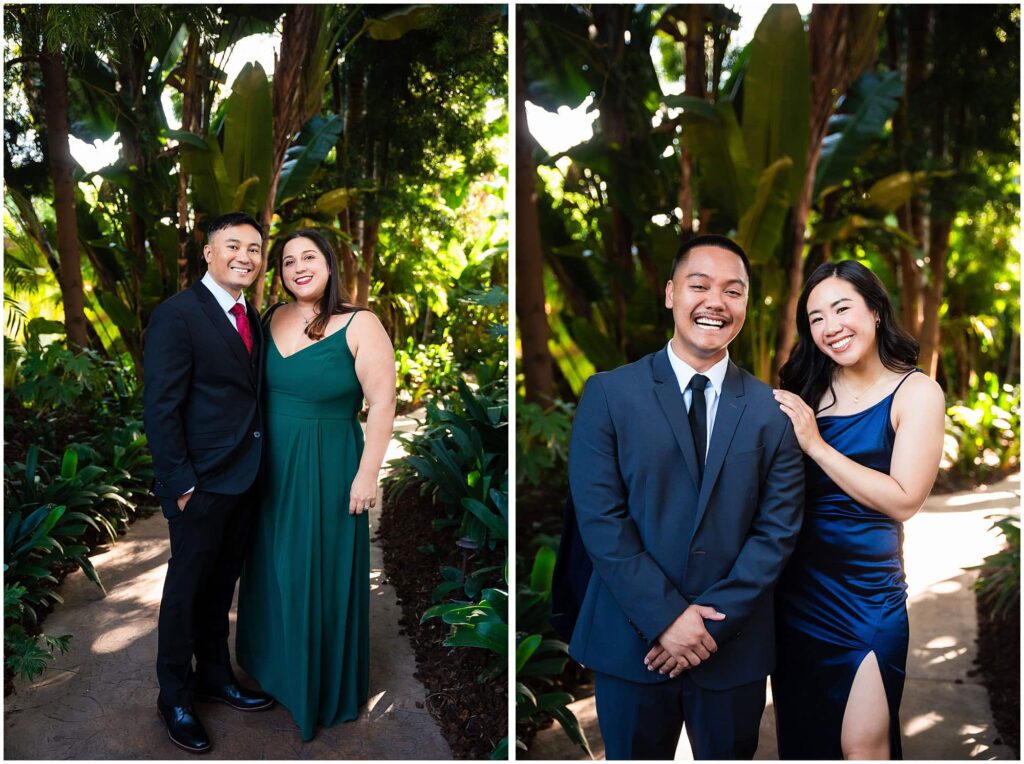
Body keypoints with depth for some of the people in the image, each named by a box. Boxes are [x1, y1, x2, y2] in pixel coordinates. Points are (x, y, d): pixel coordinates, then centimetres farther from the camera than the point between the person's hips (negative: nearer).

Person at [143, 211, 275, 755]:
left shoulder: (251, 318, 9)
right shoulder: (177, 314, -14)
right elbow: (160, 409, -16)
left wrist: (258, 467, 7)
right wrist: (181, 485, -17)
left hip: (243, 480, 7)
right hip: (201, 484, -6)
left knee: (222, 585, 20)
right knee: (187, 588, 9)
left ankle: (215, 676, 38)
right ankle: (175, 699, 28)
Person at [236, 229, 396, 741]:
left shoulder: (359, 325, -14)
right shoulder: (272, 318, 3)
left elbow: (382, 403, -16)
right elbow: (255, 387, 11)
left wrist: (367, 474, -17)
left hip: (328, 470, -5)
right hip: (272, 467, 5)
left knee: (321, 574, 8)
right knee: (273, 568, 19)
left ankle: (324, 684, 29)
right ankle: (274, 663, 43)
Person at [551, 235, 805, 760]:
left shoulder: (772, 410, 0)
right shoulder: (609, 394, -5)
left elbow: (778, 529, -3)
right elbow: (600, 518, -10)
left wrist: (714, 621, -10)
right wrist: (666, 617, -14)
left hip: (735, 646, 2)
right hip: (632, 640, -1)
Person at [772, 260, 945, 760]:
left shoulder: (916, 392, -8)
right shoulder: (805, 389, 2)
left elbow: (904, 500, -18)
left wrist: (816, 445, -19)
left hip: (865, 590, -4)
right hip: (795, 585, 4)